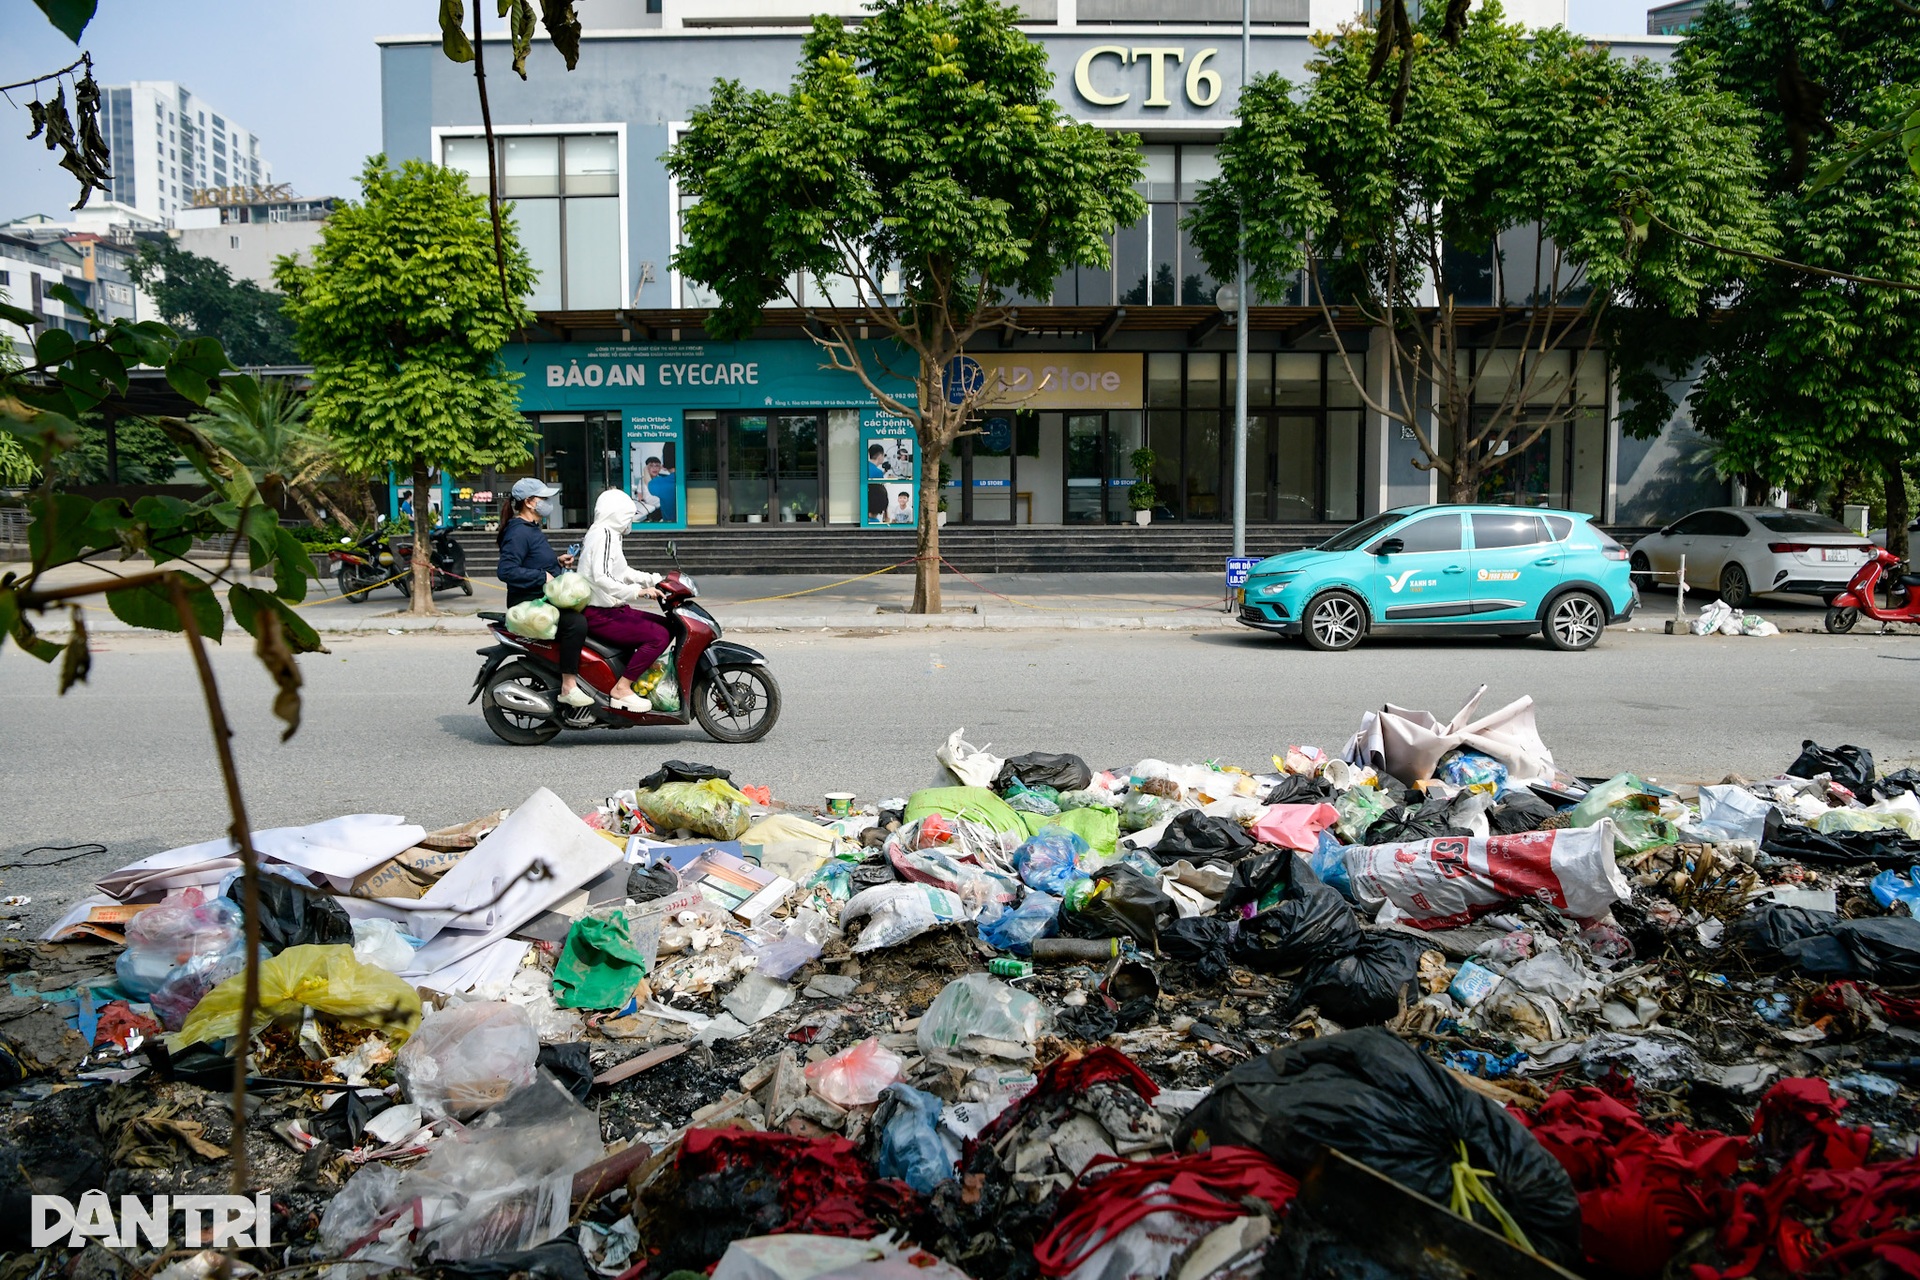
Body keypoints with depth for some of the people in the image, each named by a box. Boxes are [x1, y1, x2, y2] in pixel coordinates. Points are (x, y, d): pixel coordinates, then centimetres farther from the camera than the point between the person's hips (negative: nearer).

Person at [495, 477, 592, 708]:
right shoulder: (518, 532, -15)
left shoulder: (531, 529, 18)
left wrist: (557, 562, 14)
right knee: (576, 622, -32)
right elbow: (506, 570, -26)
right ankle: (568, 687, -30)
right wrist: (543, 576, -24)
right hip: (529, 604, -11)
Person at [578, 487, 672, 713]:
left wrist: (654, 580, 16)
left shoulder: (610, 534, 17)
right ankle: (622, 689, -16)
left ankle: (640, 678, 10)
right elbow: (601, 578, -28)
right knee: (658, 636, -21)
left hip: (611, 609, 11)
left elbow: (621, 572, 25)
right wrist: (637, 591, -33)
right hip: (599, 615, -11)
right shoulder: (604, 534, -15)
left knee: (666, 627, 10)